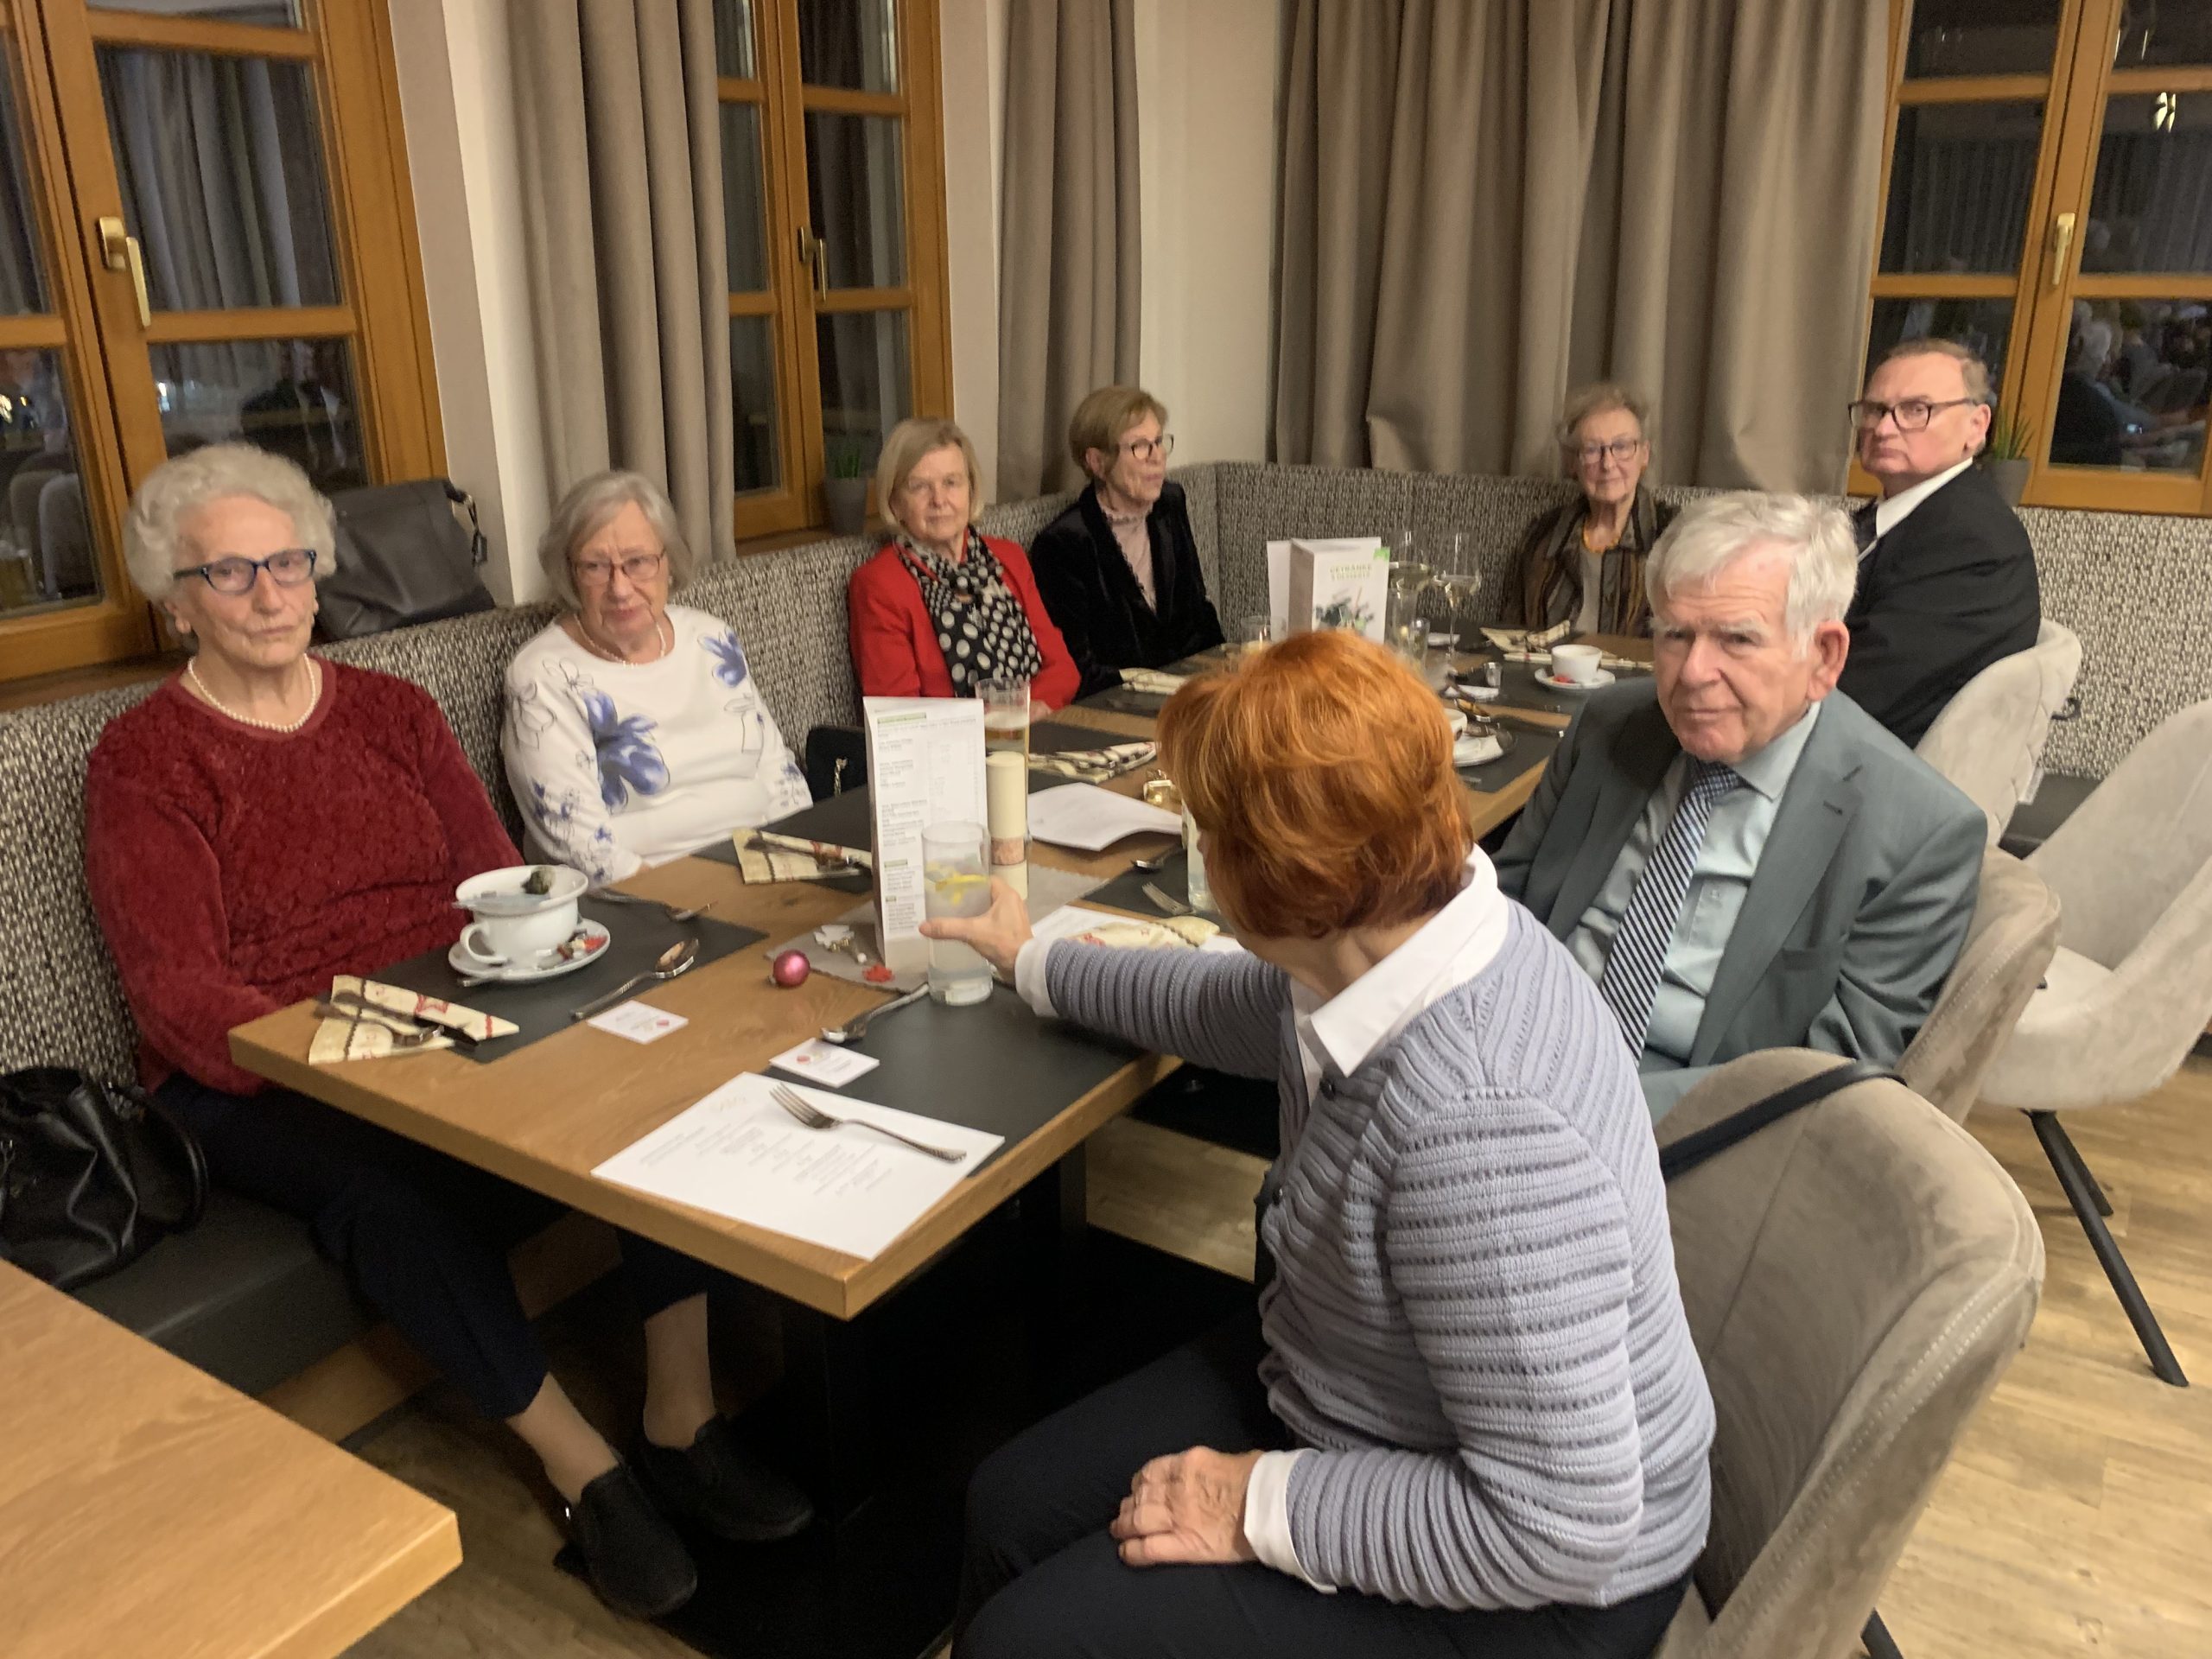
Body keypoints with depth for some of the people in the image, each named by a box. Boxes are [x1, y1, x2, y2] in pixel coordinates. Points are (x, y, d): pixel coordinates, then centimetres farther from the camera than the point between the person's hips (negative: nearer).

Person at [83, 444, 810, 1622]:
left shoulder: (394, 712, 13)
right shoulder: (141, 762, -1)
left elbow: (499, 884, 7)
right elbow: (177, 992, -10)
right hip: (256, 1080, -3)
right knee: (395, 1184, -34)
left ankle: (683, 1426, -10)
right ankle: (586, 1474, -15)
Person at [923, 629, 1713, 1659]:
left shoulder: (1475, 1128, -39)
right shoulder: (1386, 937, -10)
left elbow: (1564, 1524, -33)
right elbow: (1216, 1006, 14)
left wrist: (1263, 1504, -22)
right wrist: (1035, 965, 27)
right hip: (1339, 1383, 8)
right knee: (1012, 1504, 8)